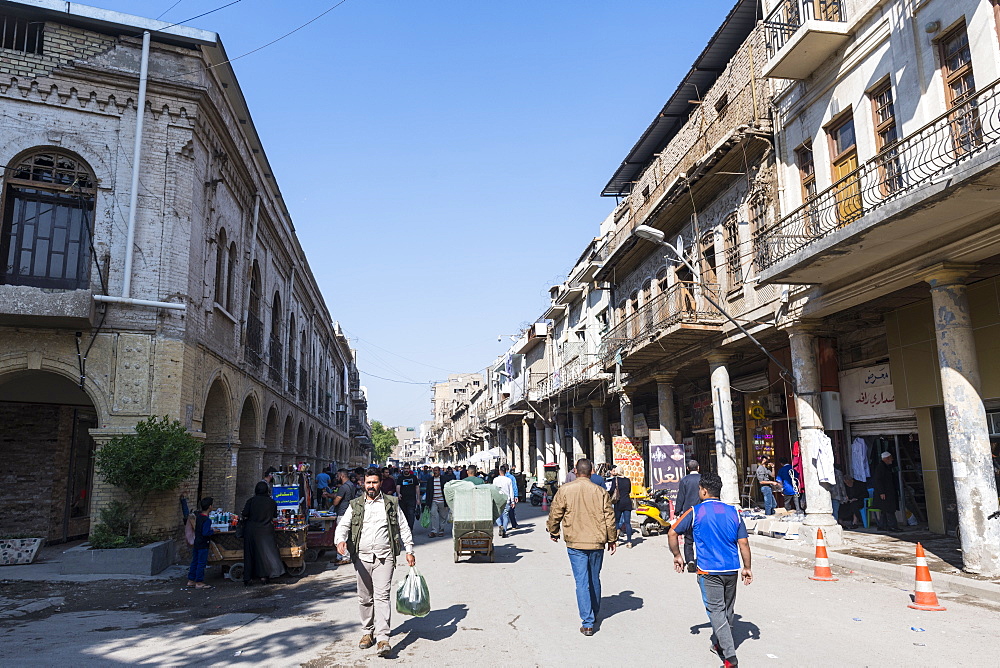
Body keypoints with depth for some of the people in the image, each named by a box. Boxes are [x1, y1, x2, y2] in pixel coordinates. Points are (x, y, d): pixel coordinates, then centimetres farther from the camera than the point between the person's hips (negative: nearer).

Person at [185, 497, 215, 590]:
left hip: (196, 543, 9)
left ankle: (191, 581, 23)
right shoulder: (207, 520, -21)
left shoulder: (198, 516, 5)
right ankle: (199, 583, 6)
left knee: (195, 562, 16)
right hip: (203, 544, -9)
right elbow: (205, 533, -25)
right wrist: (212, 531, -9)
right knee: (201, 563, 0)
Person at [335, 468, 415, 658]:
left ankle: (383, 638, -13)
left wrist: (409, 551, 6)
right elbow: (343, 525, 0)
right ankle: (368, 632, 26)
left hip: (384, 557, -2)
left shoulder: (392, 503, 8)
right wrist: (341, 540, -21)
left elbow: (403, 528, 11)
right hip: (362, 557, 2)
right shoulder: (355, 505, 10)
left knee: (382, 596, -11)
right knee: (365, 598, 9)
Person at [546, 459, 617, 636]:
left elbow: (555, 514, -1)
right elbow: (609, 518, 2)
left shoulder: (564, 490, -6)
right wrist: (612, 539, 14)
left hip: (575, 543, -2)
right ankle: (594, 614, 33)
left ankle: (587, 622, -3)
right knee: (595, 580, 19)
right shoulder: (600, 492, -2)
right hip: (597, 542, 2)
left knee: (582, 582, 0)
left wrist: (553, 532, 17)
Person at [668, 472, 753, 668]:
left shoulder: (696, 512, -6)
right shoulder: (733, 512, 3)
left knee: (716, 610, 0)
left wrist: (677, 556, 9)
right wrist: (747, 568, 11)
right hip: (731, 570, 5)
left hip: (709, 571, -4)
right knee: (727, 609, 19)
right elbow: (743, 543, 2)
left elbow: (672, 533, -4)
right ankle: (718, 644, 35)